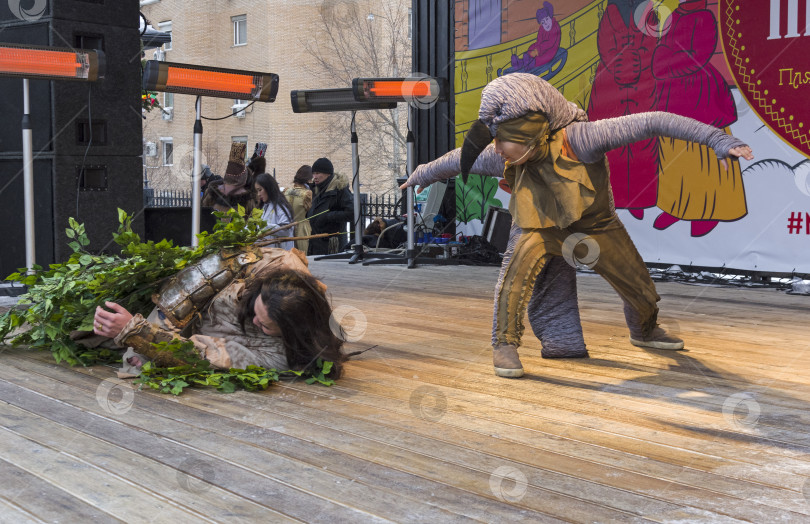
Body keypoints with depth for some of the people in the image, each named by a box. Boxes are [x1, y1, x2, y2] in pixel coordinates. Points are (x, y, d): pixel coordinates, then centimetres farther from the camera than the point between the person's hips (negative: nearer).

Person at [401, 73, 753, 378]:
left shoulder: (578, 138, -39)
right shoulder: (503, 155, -25)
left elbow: (651, 123, -41)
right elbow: (460, 159, -3)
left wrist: (717, 139, -46)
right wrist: (422, 175, 14)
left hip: (596, 227, 0)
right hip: (542, 229, 0)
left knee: (641, 288, 11)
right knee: (519, 266, -32)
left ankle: (645, 331, 47)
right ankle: (505, 344, -17)